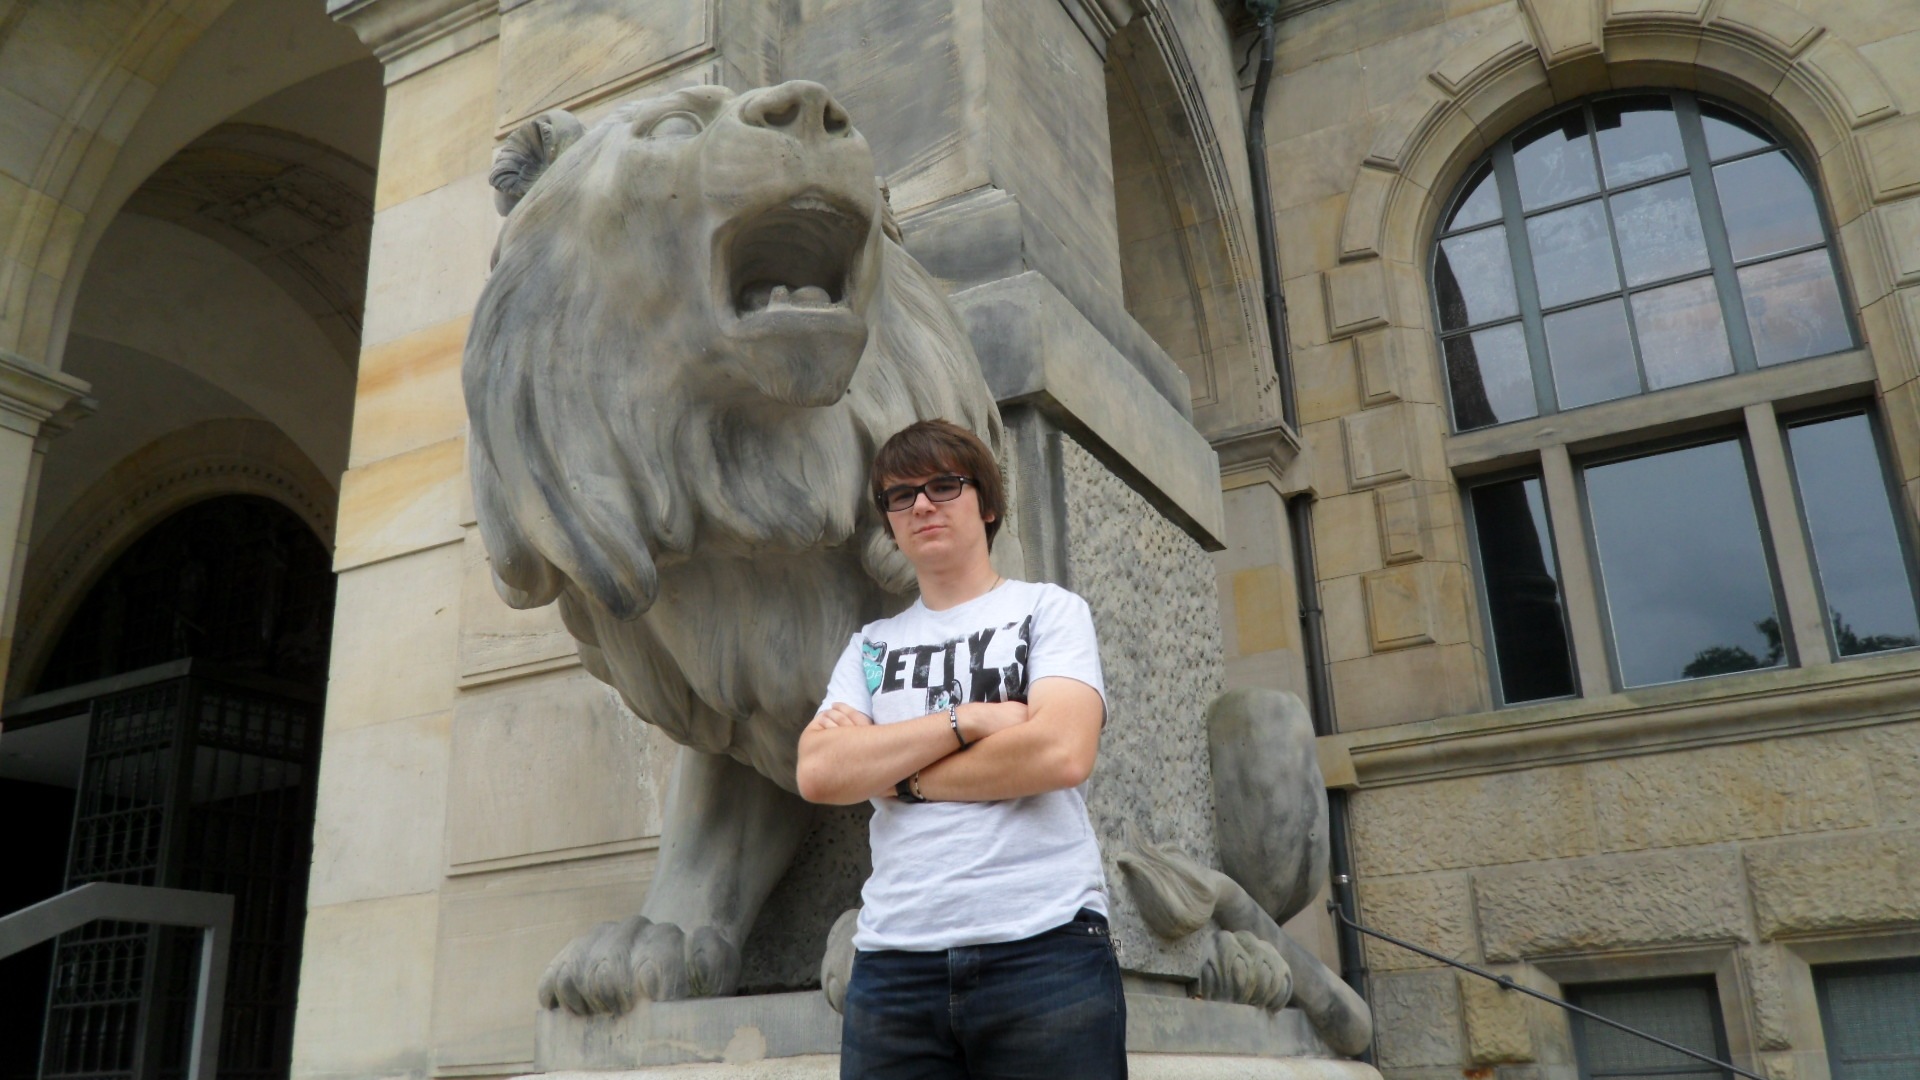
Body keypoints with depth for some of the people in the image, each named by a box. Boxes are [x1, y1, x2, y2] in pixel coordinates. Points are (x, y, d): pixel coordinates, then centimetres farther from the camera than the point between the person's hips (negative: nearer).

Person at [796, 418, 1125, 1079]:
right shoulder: (870, 646, 16)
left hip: (1044, 946, -3)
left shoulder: (1050, 609, 7)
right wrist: (969, 719, -9)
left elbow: (1062, 752, -11)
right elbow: (818, 772, 0)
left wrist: (890, 771, -2)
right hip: (891, 958, 3)